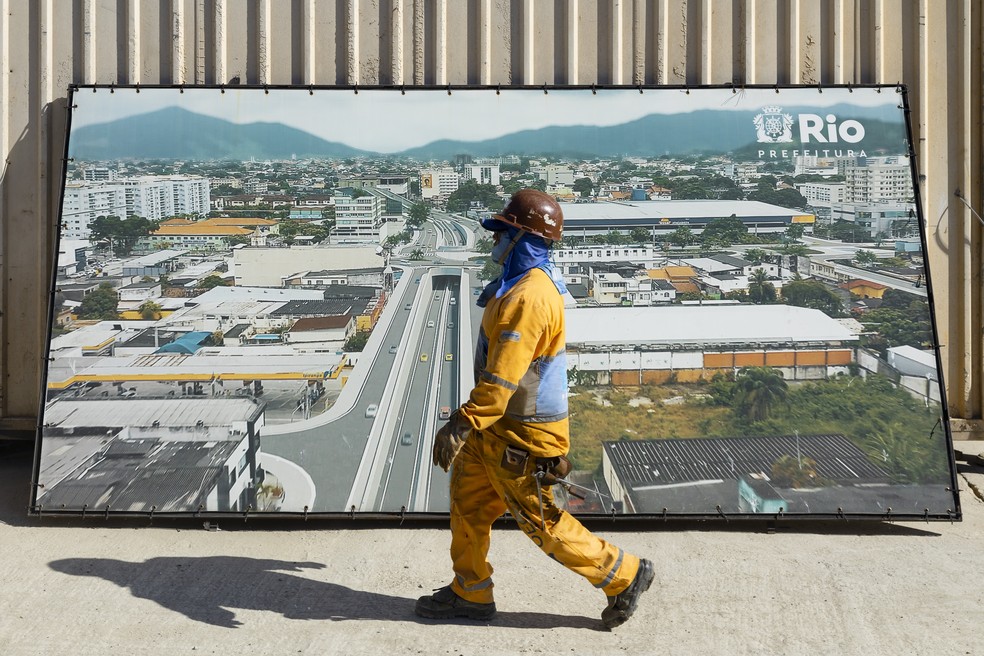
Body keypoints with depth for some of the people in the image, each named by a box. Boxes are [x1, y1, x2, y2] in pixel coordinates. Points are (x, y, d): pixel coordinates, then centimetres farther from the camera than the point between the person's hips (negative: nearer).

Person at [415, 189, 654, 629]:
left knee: (540, 521, 3)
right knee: (467, 498, 16)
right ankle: (470, 593, 29)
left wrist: (462, 424, -32)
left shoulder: (527, 298, -26)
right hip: (500, 425, 10)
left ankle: (623, 575, 16)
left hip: (521, 435, -10)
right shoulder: (533, 281, 8)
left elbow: (502, 376, -31)